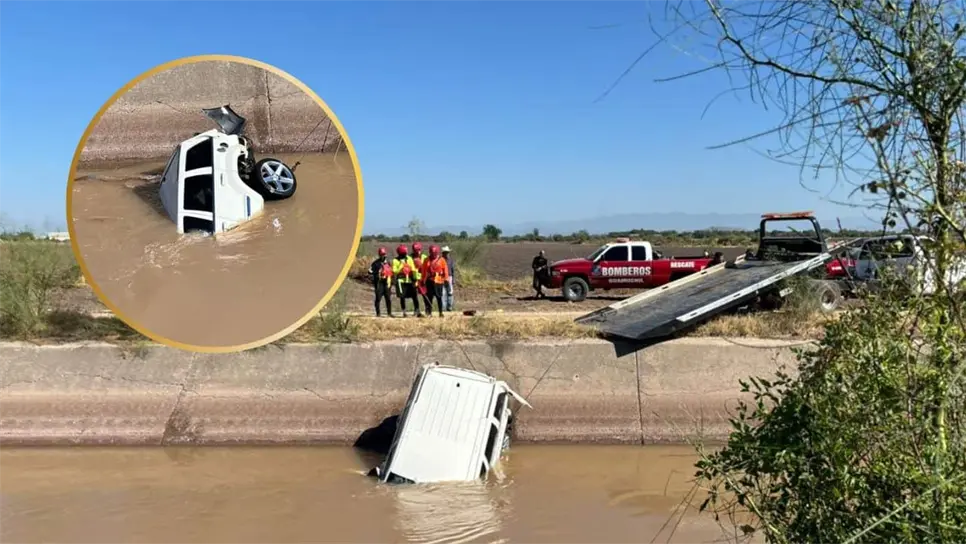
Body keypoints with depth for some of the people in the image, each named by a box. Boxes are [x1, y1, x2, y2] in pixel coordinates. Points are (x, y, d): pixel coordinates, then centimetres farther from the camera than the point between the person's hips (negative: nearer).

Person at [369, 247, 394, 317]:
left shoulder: (388, 262, 14)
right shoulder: (376, 263, -2)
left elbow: (391, 272, 20)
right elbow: (370, 272, -4)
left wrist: (391, 282, 16)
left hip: (387, 283, 4)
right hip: (379, 283, -4)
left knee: (388, 298, 4)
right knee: (378, 298, -3)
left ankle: (389, 313, 11)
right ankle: (378, 313, 4)